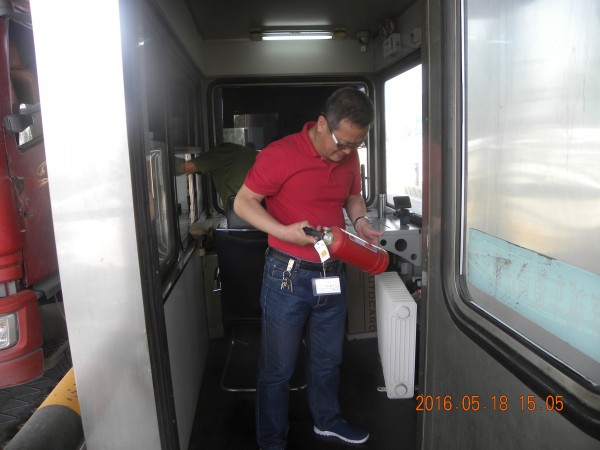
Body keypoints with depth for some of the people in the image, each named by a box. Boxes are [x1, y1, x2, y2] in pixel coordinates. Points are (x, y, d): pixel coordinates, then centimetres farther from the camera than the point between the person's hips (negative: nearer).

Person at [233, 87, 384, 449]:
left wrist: (361, 222, -2)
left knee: (328, 359, 23)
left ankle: (327, 419, 48)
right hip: (289, 276, -5)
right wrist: (285, 232, -24)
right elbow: (243, 202, -11)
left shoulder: (349, 157, 3)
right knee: (278, 368, 10)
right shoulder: (281, 154, -16)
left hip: (332, 274, 6)